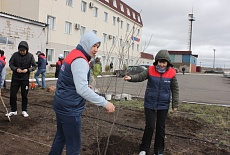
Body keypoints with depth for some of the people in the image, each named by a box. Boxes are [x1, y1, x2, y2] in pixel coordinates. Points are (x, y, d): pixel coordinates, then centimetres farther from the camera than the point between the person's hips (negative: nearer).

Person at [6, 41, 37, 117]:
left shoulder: (30, 56, -8)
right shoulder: (15, 55, -6)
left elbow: (34, 66, -2)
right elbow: (10, 64, 1)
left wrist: (28, 69, -20)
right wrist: (16, 69, -17)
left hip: (25, 79, -1)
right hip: (15, 78, 1)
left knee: (24, 95, 7)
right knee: (12, 94, 4)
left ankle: (24, 110, 22)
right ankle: (13, 110, 20)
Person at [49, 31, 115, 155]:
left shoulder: (74, 55, 11)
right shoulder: (80, 60, -20)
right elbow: (82, 89, -30)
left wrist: (86, 85, 14)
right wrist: (105, 103, -31)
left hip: (62, 105, 10)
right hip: (69, 108, -10)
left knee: (61, 137, 24)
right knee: (74, 144, 1)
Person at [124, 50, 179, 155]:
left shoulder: (171, 73, -6)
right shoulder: (151, 70, -7)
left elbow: (175, 90, 0)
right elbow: (140, 76, -17)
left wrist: (175, 105, -1)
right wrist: (131, 78, -38)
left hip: (164, 105, 1)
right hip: (150, 104, -1)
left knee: (161, 128, 12)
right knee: (149, 126, 0)